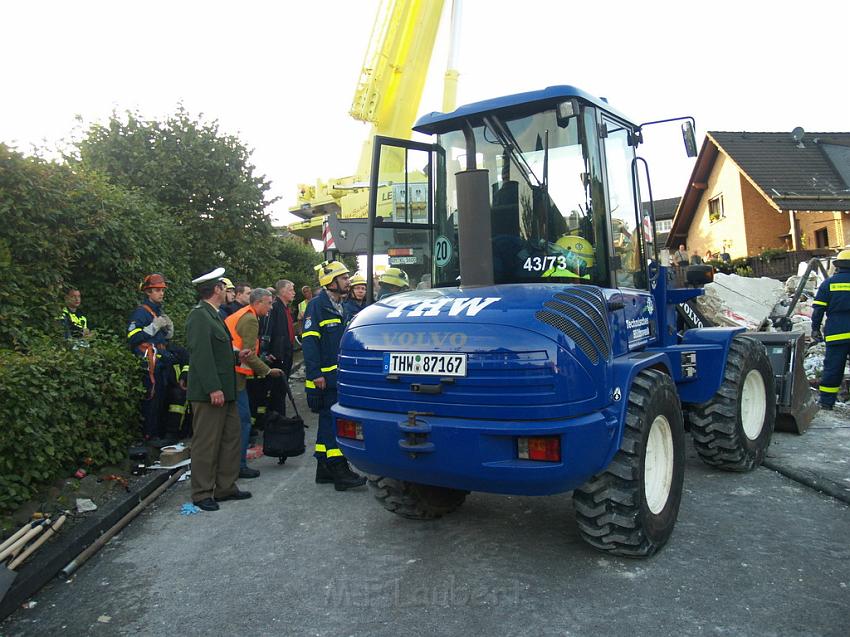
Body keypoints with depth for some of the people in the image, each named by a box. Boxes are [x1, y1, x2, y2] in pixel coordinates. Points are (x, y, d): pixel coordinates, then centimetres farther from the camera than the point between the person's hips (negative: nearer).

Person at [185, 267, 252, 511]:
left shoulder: (213, 315, 17)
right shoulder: (199, 316, -15)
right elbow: (201, 354, -22)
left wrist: (236, 356, 10)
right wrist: (213, 388, -24)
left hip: (225, 391, 10)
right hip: (209, 393, -10)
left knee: (231, 439, 15)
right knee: (206, 444, 1)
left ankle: (226, 487, 25)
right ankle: (202, 494, 13)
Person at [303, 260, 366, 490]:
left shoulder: (339, 307, 19)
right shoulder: (317, 305, -10)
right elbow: (309, 340, -17)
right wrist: (315, 373, -22)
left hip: (339, 374, 10)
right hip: (325, 376, -9)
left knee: (328, 421, 13)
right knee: (333, 422, -9)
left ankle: (324, 469, 21)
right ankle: (339, 471, -6)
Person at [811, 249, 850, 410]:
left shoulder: (828, 283, 2)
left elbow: (818, 309, 0)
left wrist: (815, 329, 6)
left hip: (835, 334, 0)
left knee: (832, 368, 4)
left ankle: (826, 403, 6)